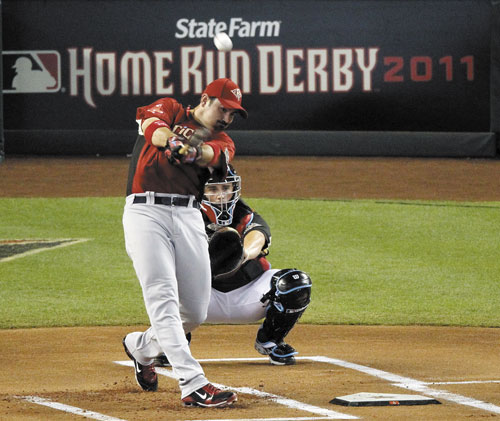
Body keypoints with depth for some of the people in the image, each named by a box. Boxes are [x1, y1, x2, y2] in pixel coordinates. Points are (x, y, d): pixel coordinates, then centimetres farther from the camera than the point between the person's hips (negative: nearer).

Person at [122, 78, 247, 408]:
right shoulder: (169, 110, 11)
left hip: (189, 217, 5)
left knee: (196, 312, 5)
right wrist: (171, 139, -37)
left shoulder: (222, 142, 18)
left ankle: (141, 346, 34)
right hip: (146, 211, -5)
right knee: (163, 299, -17)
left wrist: (195, 151, -34)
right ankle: (193, 384, -24)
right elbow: (152, 125, -13)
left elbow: (210, 155, -8)